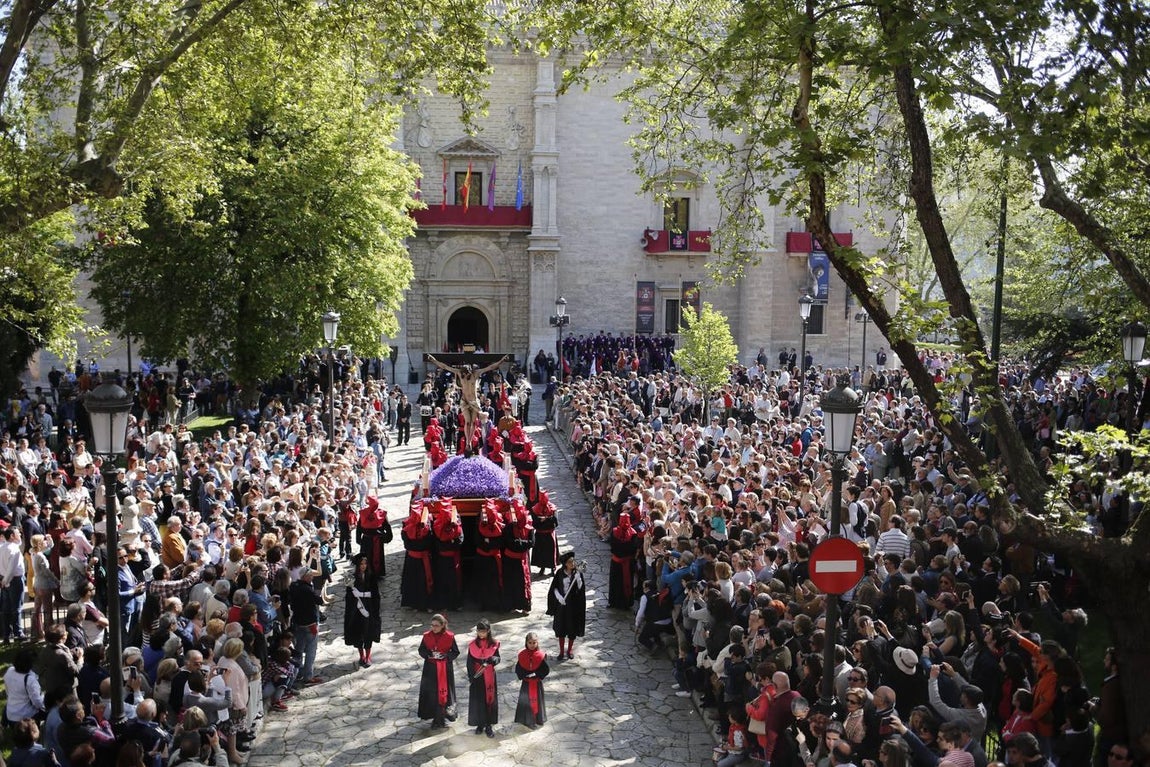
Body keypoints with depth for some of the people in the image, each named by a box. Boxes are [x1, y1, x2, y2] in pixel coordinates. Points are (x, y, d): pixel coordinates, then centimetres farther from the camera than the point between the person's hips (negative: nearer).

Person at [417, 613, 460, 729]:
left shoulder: (449, 637, -6)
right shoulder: (427, 636, 0)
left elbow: (456, 652, -1)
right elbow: (421, 650, 7)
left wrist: (444, 656, -16)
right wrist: (430, 654, -13)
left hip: (445, 669, -2)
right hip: (430, 669, 2)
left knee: (444, 692, 0)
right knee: (431, 693, 2)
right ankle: (437, 719, 12)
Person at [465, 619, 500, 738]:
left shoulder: (493, 644, -4)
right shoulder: (473, 644, -3)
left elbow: (498, 659, 2)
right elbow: (469, 662, 0)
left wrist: (493, 659, -21)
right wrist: (471, 676, -10)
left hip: (489, 676, 0)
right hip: (477, 676, 0)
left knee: (490, 699, 4)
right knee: (477, 700, 5)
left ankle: (488, 725, 15)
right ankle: (480, 724, 20)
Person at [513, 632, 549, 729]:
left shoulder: (541, 655, -11)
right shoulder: (522, 655, -8)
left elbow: (546, 669, -8)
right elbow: (518, 669, -3)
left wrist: (536, 674, -17)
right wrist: (525, 675, -17)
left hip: (537, 682, -1)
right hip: (526, 683, 1)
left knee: (537, 700, 10)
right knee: (526, 701, 7)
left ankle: (538, 719, 24)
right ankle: (527, 720, 18)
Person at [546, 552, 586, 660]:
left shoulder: (578, 573, -8)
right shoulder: (560, 573, -6)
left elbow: (581, 589, -11)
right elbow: (554, 588, -1)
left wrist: (578, 578, -26)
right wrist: (559, 597, -15)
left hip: (574, 605, 0)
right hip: (561, 603, 1)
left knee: (572, 628, 9)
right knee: (561, 628, 7)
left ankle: (570, 649, 27)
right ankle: (561, 651, 20)